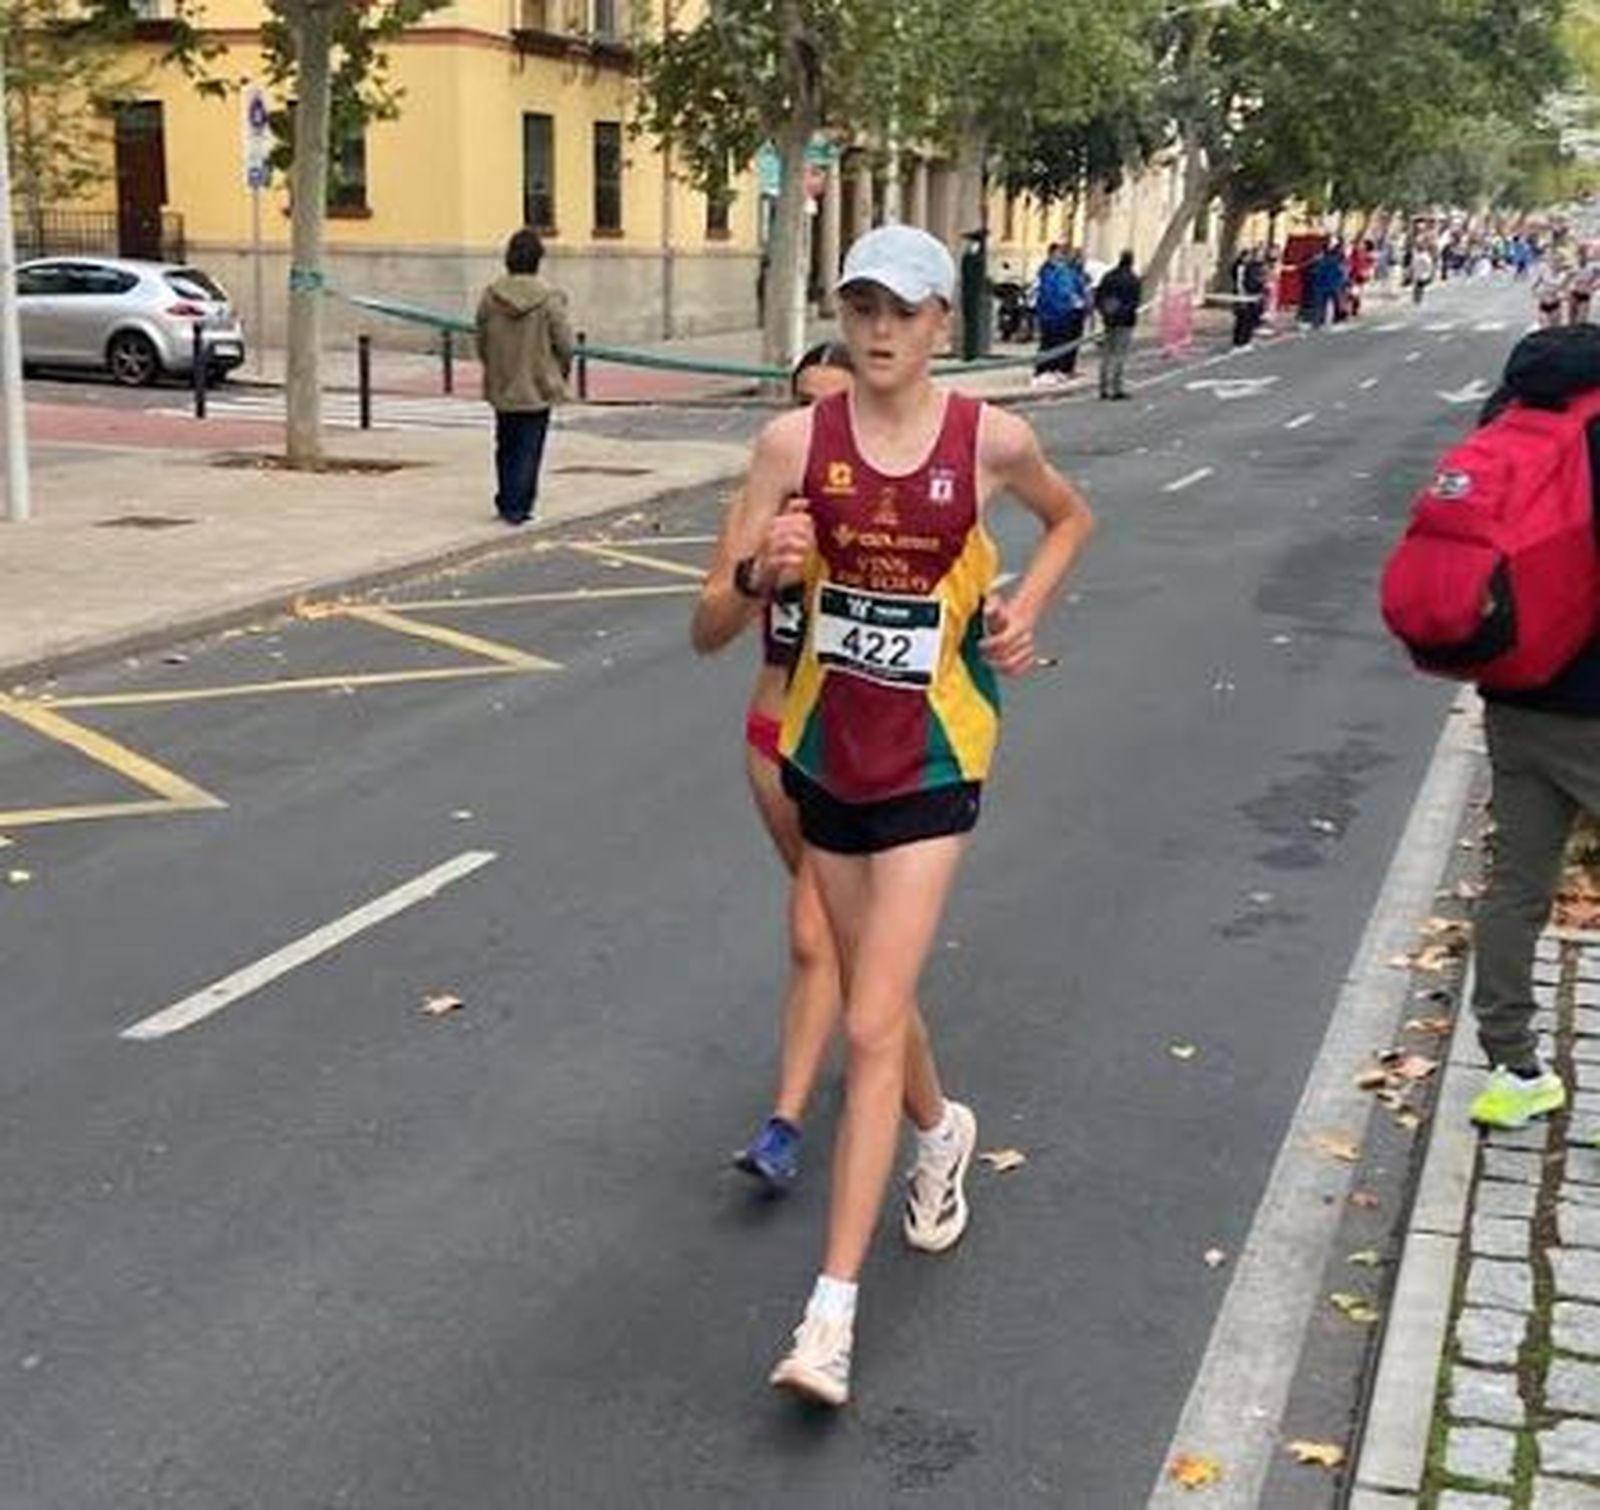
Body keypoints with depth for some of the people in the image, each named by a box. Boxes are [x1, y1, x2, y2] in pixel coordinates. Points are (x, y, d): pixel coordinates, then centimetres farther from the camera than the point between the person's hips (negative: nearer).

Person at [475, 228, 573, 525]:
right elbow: (564, 344, -8)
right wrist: (561, 373, 11)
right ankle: (517, 506, 1)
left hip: (501, 387, 3)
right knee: (529, 448, 4)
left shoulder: (490, 296, -5)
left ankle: (506, 502, 25)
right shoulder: (549, 298, -14)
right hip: (538, 388, -3)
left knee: (506, 446, 17)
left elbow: (481, 342, 3)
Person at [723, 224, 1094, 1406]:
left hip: (933, 763, -3)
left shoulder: (990, 439, -8)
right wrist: (770, 566, -27)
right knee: (875, 996, 20)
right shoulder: (797, 439, -7)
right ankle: (941, 1131, 53)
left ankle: (832, 1313, -4)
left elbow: (1072, 517, 13)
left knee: (872, 1026, -9)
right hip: (827, 749, 3)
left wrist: (1027, 603, -4)